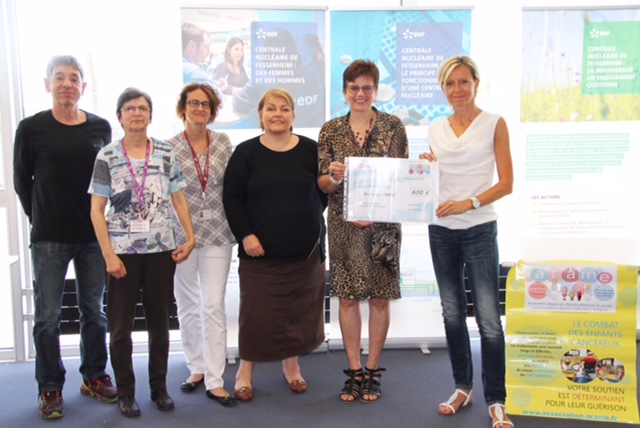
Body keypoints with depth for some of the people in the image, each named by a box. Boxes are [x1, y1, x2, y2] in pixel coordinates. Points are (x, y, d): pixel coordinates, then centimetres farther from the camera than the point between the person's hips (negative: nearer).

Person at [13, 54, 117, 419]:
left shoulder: (101, 128, 2)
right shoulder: (31, 128, -4)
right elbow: (22, 180, 5)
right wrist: (40, 218, 6)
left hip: (93, 235, 2)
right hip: (49, 238, -2)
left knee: (95, 312, 12)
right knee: (48, 316, 4)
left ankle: (94, 376, 28)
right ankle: (50, 388, 18)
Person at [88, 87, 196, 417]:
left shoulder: (166, 153, 4)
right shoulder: (107, 157, -1)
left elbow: (178, 199, 8)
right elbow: (97, 210, -2)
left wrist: (190, 237, -4)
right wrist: (108, 255, -9)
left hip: (161, 250, 2)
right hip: (122, 251, -1)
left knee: (159, 321, 11)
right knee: (121, 325, 6)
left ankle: (159, 387, 26)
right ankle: (125, 392, 21)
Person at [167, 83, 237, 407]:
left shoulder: (223, 143, 3)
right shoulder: (169, 147, -2)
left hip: (217, 234, 0)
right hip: (182, 234, 0)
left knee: (213, 306, -2)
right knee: (187, 306, 11)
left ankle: (215, 381, 4)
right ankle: (197, 368, 28)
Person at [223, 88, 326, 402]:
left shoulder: (310, 150, 3)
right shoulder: (246, 152, 1)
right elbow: (232, 197, -2)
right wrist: (245, 235, -11)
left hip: (305, 250, 2)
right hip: (259, 251, -1)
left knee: (299, 310, 11)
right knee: (255, 311, 4)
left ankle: (291, 364, 31)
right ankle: (245, 371, 22)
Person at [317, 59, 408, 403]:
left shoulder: (393, 126, 2)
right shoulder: (330, 131, 5)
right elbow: (322, 184, 5)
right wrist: (333, 176, -18)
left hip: (383, 223, -1)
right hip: (344, 224, 1)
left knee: (379, 297, 5)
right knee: (347, 296, 4)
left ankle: (372, 371, 20)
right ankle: (354, 372, 18)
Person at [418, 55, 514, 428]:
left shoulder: (495, 124, -1)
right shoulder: (437, 130, 11)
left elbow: (506, 183, -6)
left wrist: (468, 203, -18)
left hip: (479, 230, -4)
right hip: (441, 231, 5)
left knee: (488, 318, -5)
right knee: (452, 313, 11)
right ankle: (463, 387, 25)